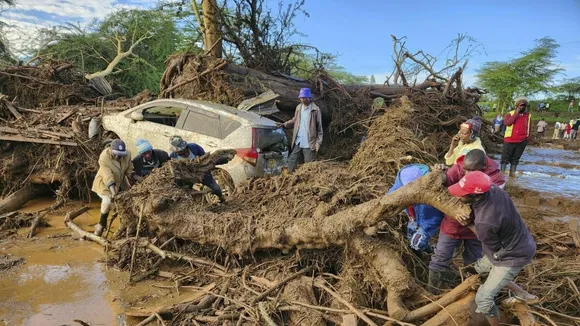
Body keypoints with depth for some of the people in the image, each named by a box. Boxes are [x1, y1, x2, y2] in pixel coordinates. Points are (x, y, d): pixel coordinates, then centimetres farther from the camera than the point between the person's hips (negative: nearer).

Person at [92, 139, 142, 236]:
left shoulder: (127, 154, -19)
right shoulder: (104, 158, -32)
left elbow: (129, 171, -10)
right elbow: (108, 177, -39)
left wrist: (139, 178, -26)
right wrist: (113, 192, -48)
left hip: (120, 182, 5)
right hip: (105, 183, -5)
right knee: (107, 201, -24)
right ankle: (101, 224, -1)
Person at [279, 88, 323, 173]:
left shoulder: (315, 109, -8)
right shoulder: (298, 107, 8)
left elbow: (319, 127, -6)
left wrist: (318, 142, -10)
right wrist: (284, 124, 4)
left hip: (309, 143, -5)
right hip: (298, 142, 5)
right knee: (291, 161, 8)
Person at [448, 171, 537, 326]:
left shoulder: (484, 222, -40)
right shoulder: (493, 189, -20)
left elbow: (493, 247, -17)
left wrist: (469, 224, -11)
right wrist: (470, 218, -18)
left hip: (513, 256, -8)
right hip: (519, 242, 8)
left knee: (483, 298, -3)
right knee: (480, 267, 28)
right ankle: (521, 294, 41)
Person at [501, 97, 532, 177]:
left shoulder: (528, 115, 9)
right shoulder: (510, 114, -3)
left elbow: (529, 127, 20)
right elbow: (507, 123, -21)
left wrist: (529, 136, 12)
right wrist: (516, 113, -18)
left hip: (522, 141, 4)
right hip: (510, 139, -3)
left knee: (516, 157, 9)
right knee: (506, 156, 2)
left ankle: (512, 172, 16)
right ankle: (502, 172, 7)